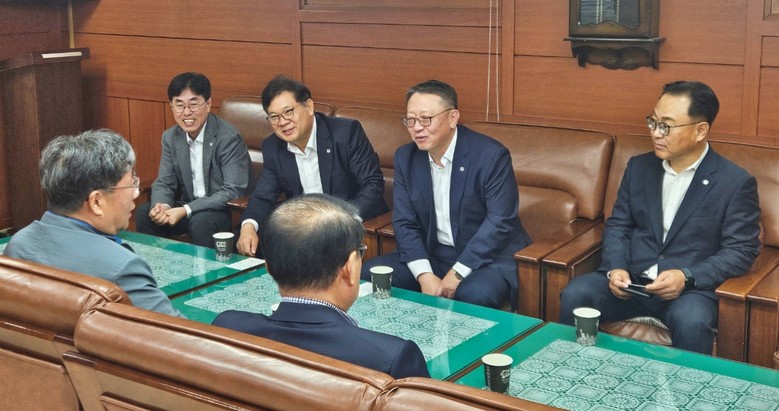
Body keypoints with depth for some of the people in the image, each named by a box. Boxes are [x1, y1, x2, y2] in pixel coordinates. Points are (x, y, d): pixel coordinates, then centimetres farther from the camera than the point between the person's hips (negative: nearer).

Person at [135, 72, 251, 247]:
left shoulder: (229, 138, -18)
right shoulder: (170, 137, 3)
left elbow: (234, 191, -23)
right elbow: (164, 183, 4)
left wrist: (186, 210, -28)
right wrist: (161, 205, -21)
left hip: (229, 210, -6)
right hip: (188, 208, 6)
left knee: (201, 221, -34)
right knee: (144, 213, -12)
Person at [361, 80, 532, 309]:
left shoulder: (491, 155, -15)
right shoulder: (405, 157, 1)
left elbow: (500, 222, -18)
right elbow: (404, 223, -1)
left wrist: (457, 273, -20)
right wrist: (424, 275, -16)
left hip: (486, 256, -5)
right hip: (429, 254, 5)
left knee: (475, 295, -36)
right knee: (367, 276, -12)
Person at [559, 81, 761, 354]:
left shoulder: (736, 183, -4)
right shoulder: (639, 167, 10)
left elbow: (741, 250, -5)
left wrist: (687, 277, -19)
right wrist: (616, 268, -7)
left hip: (691, 288, -4)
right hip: (630, 281, 4)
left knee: (691, 321, -36)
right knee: (575, 295, -22)